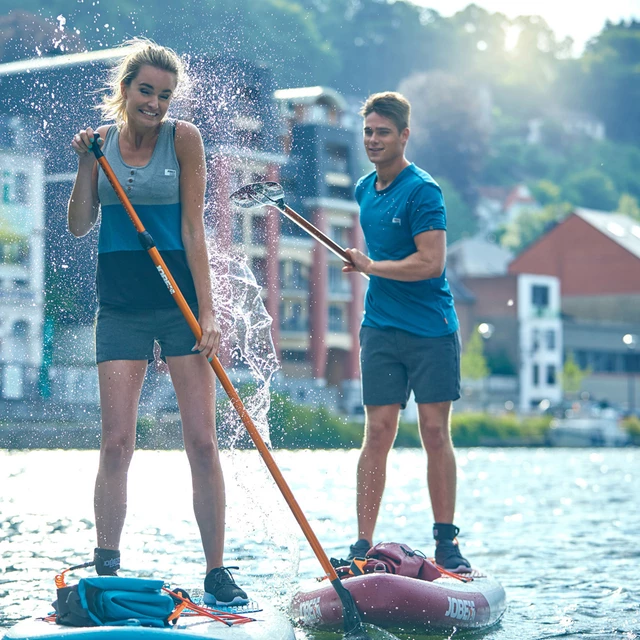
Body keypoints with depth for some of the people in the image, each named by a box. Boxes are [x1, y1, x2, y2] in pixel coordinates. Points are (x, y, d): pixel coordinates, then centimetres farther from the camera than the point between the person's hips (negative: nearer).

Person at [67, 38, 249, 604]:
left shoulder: (183, 138, -3)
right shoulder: (102, 139, 5)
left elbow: (193, 229, -6)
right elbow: (79, 226, 5)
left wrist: (206, 312, -11)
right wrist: (87, 164, -8)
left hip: (180, 301, -2)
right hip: (121, 307, 2)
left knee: (202, 442, -5)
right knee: (117, 442, -3)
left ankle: (217, 572, 2)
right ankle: (106, 570, 6)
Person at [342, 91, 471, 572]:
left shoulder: (422, 190, -10)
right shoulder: (364, 190, 12)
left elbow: (431, 264, -18)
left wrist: (370, 266, -8)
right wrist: (365, 266, 12)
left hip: (432, 329, -5)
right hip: (381, 329, 5)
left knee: (435, 432, -2)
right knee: (378, 433, 0)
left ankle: (447, 543, 7)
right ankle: (362, 546, 0)